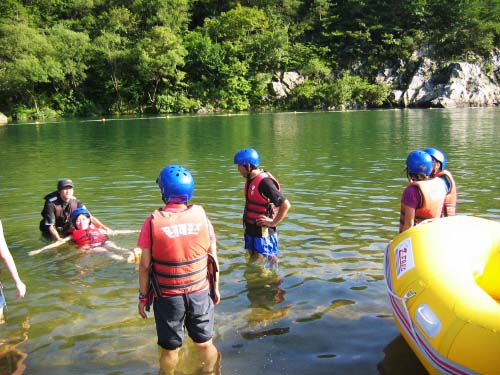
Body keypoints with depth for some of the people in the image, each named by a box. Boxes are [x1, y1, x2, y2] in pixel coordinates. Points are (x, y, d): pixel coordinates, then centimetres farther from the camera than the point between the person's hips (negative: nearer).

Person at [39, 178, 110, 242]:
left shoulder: (75, 202, -10)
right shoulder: (51, 203, -23)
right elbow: (50, 225, -26)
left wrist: (105, 228, -16)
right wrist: (58, 239, -42)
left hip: (67, 231, 4)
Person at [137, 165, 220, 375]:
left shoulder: (153, 222, -14)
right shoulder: (201, 217, -8)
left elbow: (145, 266, -9)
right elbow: (213, 258, -1)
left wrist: (143, 296, 3)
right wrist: (215, 288, 12)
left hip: (168, 297, -2)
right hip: (200, 294, 2)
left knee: (170, 349, 15)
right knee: (205, 344, 19)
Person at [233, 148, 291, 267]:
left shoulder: (265, 182, -23)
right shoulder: (251, 179, 5)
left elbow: (286, 205, -26)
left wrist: (273, 223, -18)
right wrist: (247, 220, 13)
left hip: (263, 231, -9)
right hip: (250, 229, 9)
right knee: (252, 261, 18)